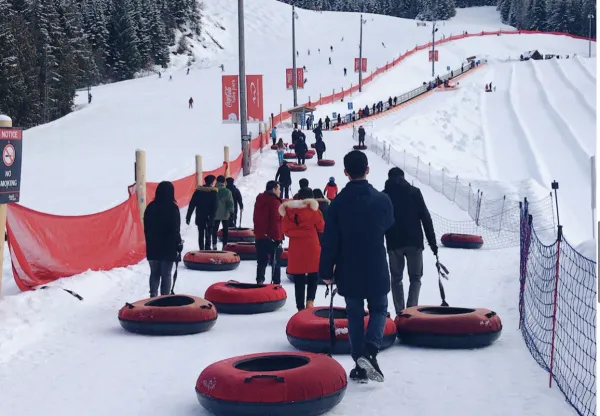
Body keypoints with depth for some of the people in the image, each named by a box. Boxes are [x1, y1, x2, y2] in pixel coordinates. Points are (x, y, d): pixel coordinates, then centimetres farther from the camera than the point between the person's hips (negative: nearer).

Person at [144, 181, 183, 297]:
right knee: (166, 274, 1)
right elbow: (175, 229, -13)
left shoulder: (151, 207, 4)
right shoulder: (172, 207, -12)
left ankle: (153, 296, 7)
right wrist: (179, 243, -1)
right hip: (168, 246, -4)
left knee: (154, 273, 13)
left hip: (153, 246, 4)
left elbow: (146, 228, 9)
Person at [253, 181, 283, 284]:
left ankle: (259, 282, 3)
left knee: (261, 262, 10)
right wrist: (278, 237, -17)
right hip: (272, 237, -7)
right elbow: (276, 220, -20)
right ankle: (276, 283, 3)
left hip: (259, 236, 7)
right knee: (276, 263, 2)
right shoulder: (274, 202, -14)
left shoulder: (259, 200, 12)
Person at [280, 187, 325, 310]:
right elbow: (321, 227, 2)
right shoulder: (313, 211, -8)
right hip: (311, 248, -2)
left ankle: (301, 307, 8)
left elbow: (285, 229, -1)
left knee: (299, 279, 7)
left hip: (295, 249, 2)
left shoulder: (289, 210, -2)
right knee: (313, 276, 15)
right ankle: (310, 300, -4)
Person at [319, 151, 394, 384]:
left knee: (355, 316, 11)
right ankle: (370, 351, -8)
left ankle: (360, 365, 11)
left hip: (349, 272, 0)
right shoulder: (382, 200, -8)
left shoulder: (338, 203, -9)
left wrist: (326, 271, 1)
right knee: (379, 310, 15)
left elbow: (329, 240, -8)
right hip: (377, 271, 0)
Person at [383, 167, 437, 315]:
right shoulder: (414, 192, 3)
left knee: (396, 278, 11)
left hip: (393, 244, 1)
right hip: (414, 242, -1)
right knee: (415, 277, 8)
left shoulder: (383, 195, 6)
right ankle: (411, 309, -10)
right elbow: (426, 218, -2)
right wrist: (432, 242, 1)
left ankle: (400, 313, 4)